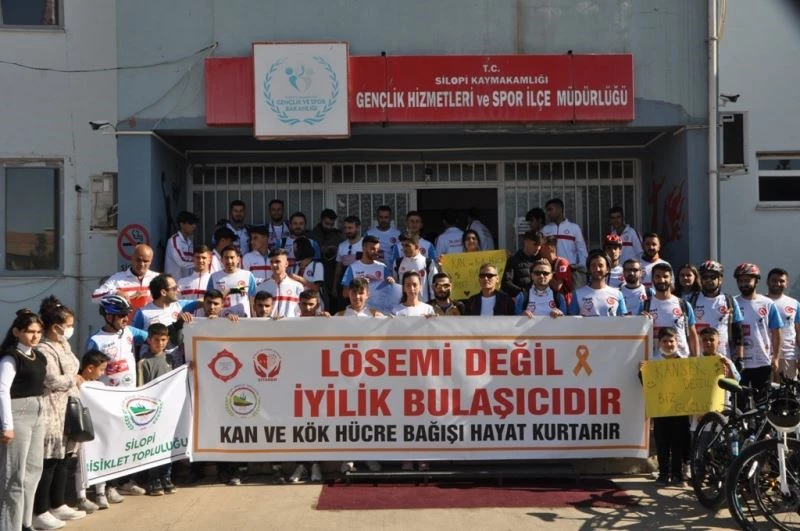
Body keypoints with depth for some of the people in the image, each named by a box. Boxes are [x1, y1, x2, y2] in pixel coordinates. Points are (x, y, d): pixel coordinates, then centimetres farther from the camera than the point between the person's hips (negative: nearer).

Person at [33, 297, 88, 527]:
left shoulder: (63, 344, 14)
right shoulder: (44, 350, -17)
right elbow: (54, 381, -21)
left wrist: (74, 380, 5)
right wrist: (75, 379, -5)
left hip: (66, 410, 10)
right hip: (52, 412, -10)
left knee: (62, 460, 14)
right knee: (49, 462, -5)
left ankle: (58, 505, 24)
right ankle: (40, 512, 3)